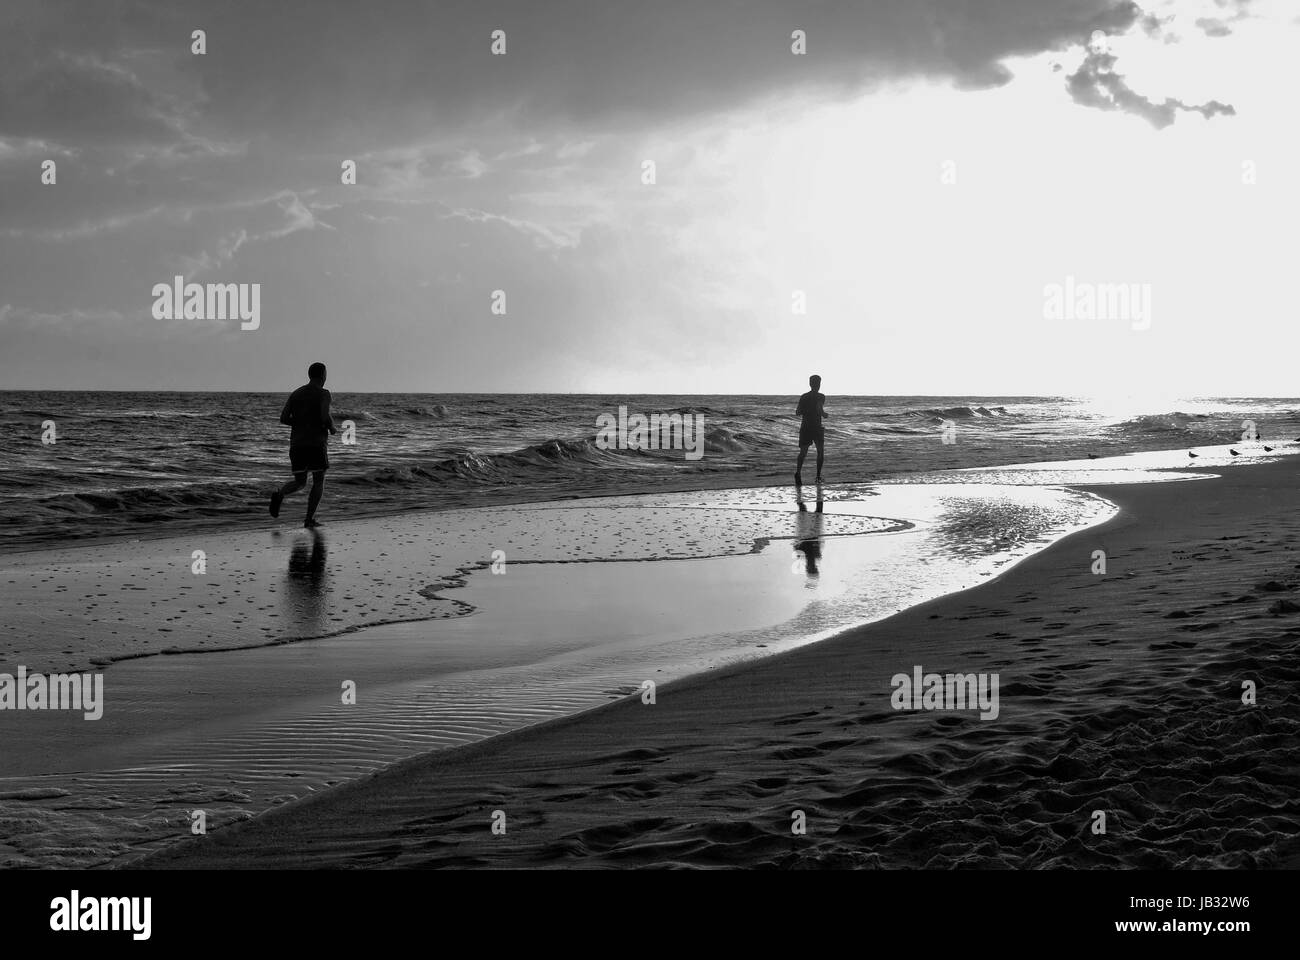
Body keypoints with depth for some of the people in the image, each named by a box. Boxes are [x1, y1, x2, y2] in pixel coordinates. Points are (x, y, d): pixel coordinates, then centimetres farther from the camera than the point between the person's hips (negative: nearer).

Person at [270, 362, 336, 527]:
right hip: (316, 444, -5)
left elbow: (283, 418, 5)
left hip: (296, 444, 5)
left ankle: (279, 495, -17)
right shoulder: (323, 394, -4)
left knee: (299, 482, 14)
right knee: (319, 482, 7)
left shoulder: (295, 394, 13)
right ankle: (309, 519, -4)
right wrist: (332, 428, 3)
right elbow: (325, 417, -19)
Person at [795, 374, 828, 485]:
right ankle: (818, 476, 8)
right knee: (820, 452, 14)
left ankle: (798, 471, -26)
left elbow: (798, 413, 1)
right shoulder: (821, 396, -6)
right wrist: (824, 414, 2)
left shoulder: (803, 397, 5)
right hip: (817, 428, -3)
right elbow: (820, 409, -19)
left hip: (805, 427, 3)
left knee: (803, 452, 0)